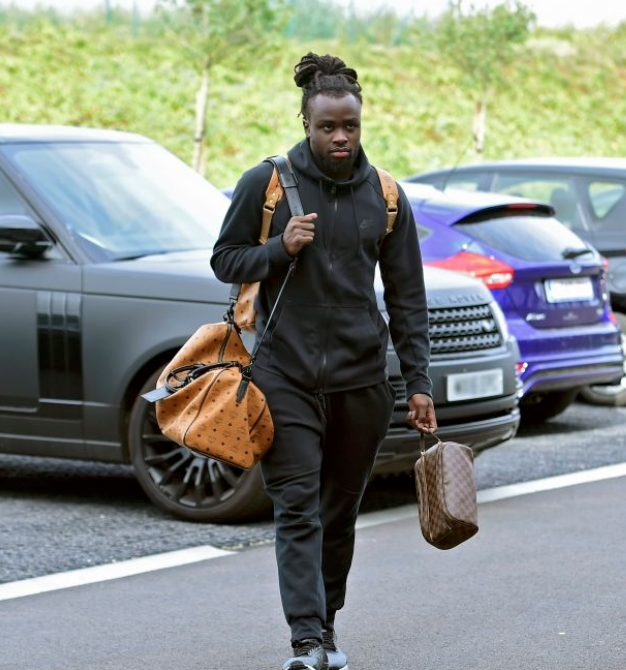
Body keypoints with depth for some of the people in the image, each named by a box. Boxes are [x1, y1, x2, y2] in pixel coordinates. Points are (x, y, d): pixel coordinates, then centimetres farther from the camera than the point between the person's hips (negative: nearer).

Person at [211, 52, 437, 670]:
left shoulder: (385, 197, 7)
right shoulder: (265, 183, 0)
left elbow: (407, 296, 10)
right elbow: (225, 260, 7)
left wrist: (417, 381, 5)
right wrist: (279, 249, -13)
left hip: (361, 376, 3)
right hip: (285, 374, -2)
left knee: (340, 511, 9)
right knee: (297, 508, -10)